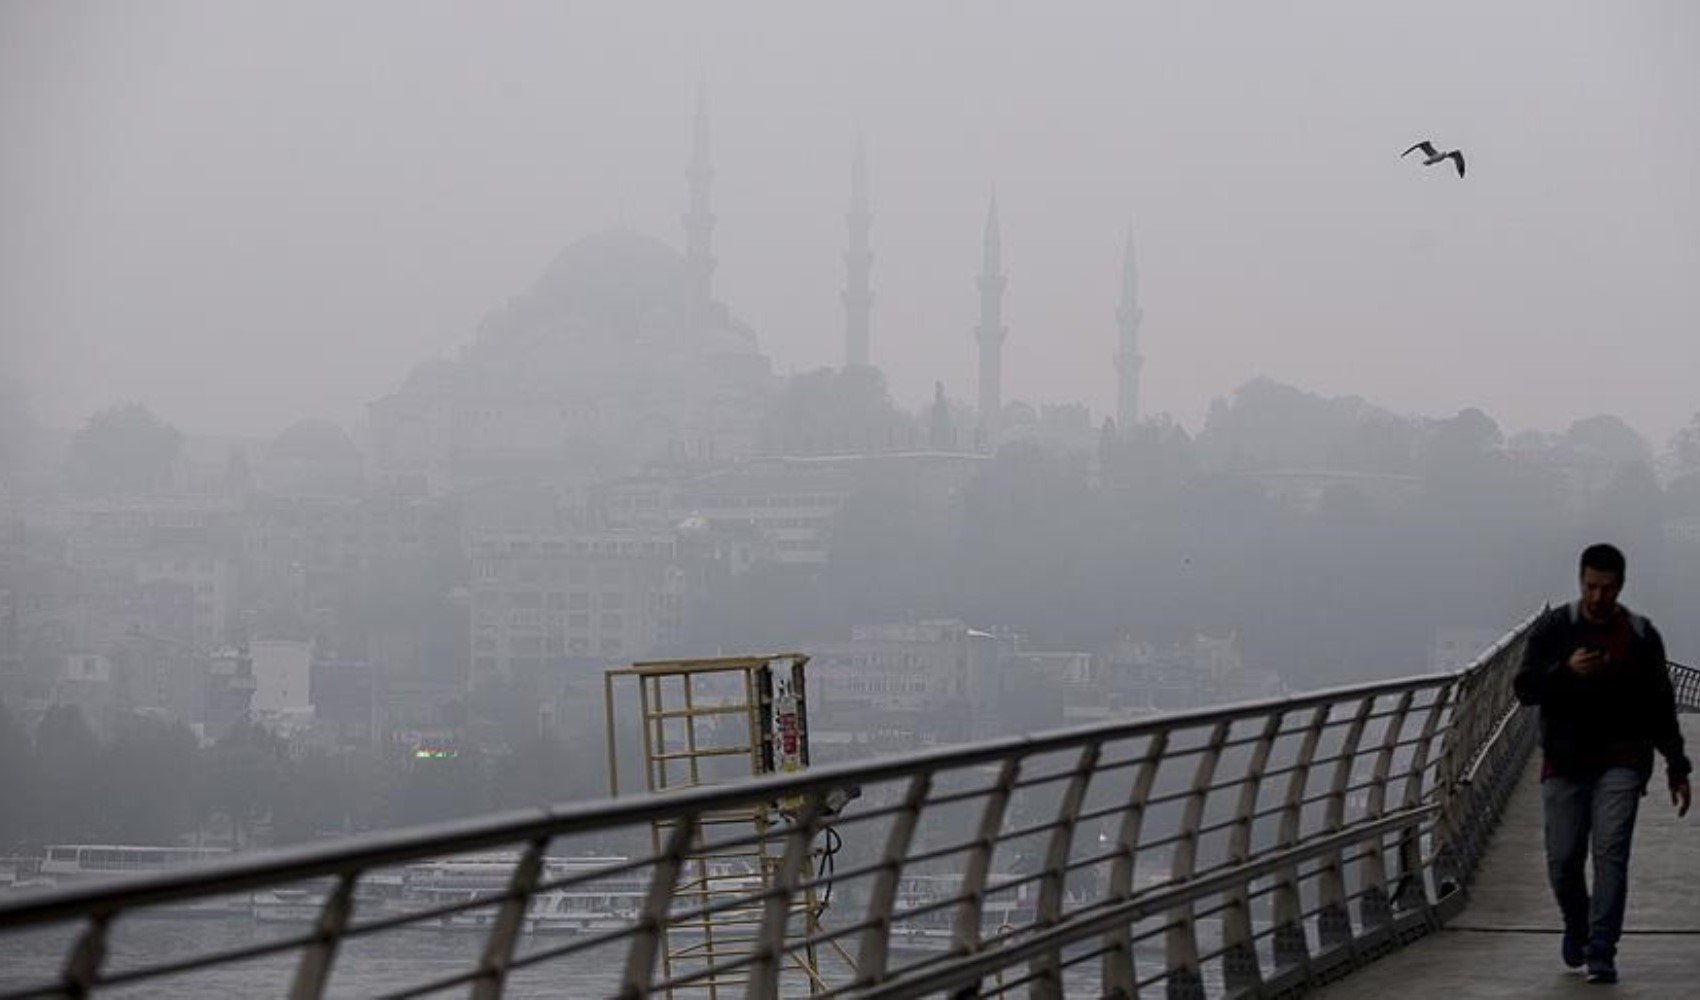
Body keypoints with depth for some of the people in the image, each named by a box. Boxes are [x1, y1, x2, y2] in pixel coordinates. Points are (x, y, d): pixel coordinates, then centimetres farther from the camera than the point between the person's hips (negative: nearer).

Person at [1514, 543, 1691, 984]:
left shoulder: (1641, 636, 6)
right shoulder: (1553, 629, 3)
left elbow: (1661, 709, 12)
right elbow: (1525, 688, -5)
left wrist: (1677, 769, 11)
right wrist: (1566, 670, -23)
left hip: (1621, 762, 0)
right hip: (1565, 762, 1)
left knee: (1610, 852, -14)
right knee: (1563, 860, 1)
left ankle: (1601, 953, -15)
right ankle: (1577, 928, 30)